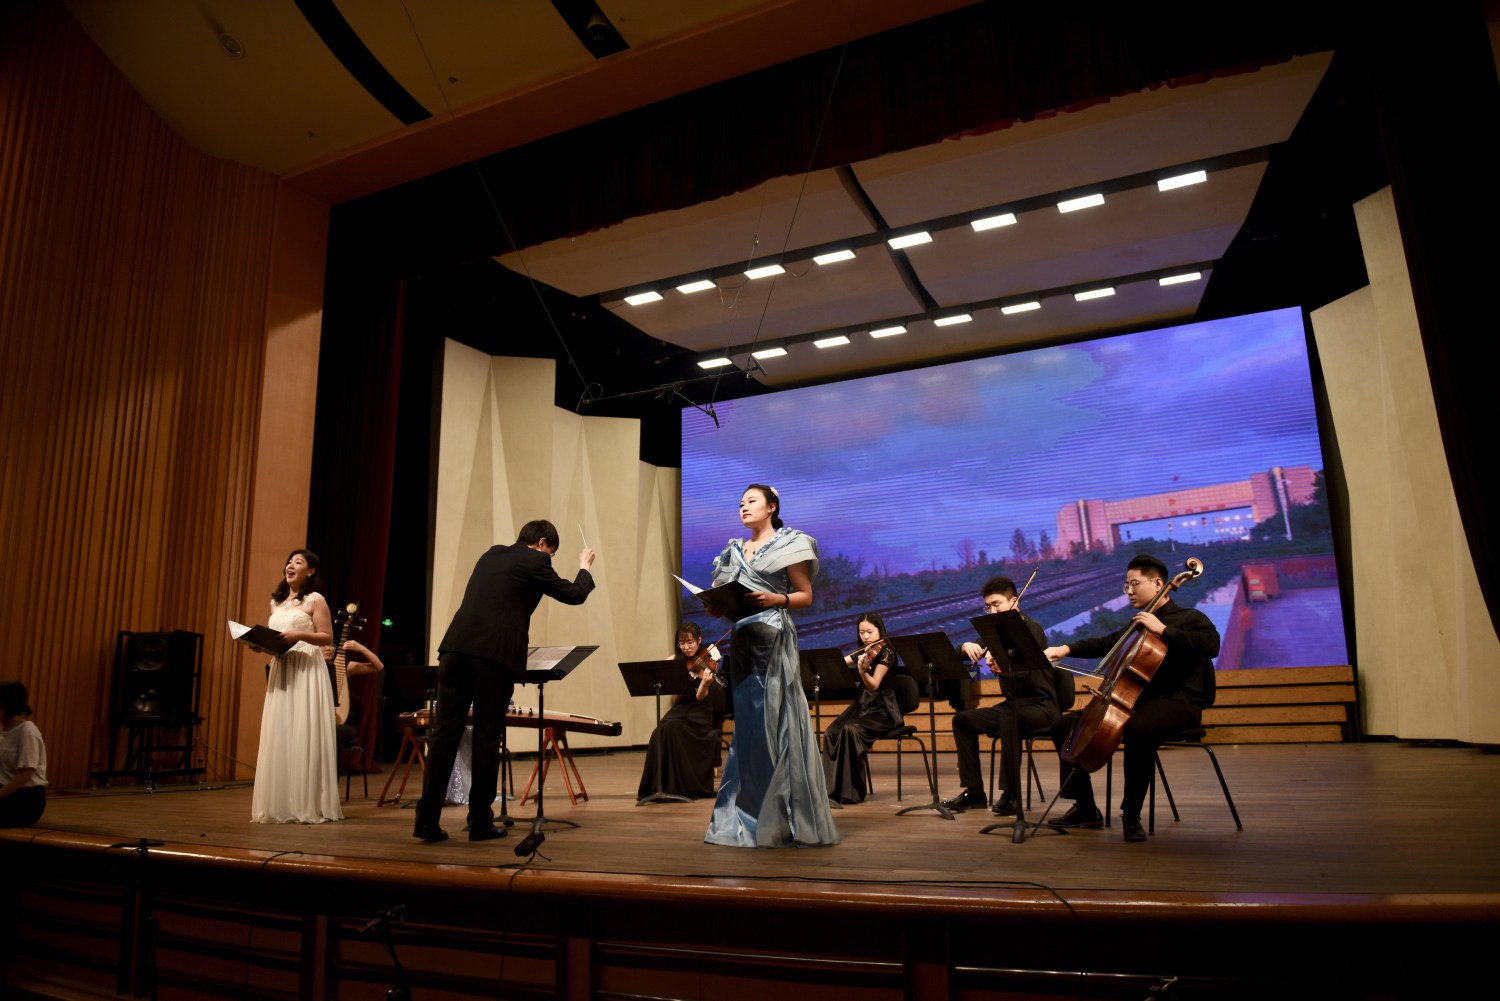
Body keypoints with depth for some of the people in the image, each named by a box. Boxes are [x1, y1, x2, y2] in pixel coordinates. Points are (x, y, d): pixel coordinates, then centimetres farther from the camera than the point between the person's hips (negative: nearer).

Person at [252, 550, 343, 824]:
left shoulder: (315, 600, -2)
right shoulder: (276, 602, 17)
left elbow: (327, 638, -6)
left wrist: (299, 635, -20)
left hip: (307, 673, -7)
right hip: (281, 670, 7)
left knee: (304, 738, -7)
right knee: (278, 738, 4)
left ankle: (307, 805, -1)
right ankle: (280, 805, 10)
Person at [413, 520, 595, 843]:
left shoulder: (491, 554, 23)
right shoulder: (535, 561, 4)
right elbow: (573, 595, 13)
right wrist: (584, 567, 30)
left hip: (456, 649, 6)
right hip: (495, 655, -6)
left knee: (445, 732, 5)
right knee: (487, 738, 2)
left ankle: (427, 820, 5)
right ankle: (480, 822, 10)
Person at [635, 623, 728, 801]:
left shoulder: (707, 661, -5)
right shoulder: (675, 661, 9)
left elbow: (700, 697, -14)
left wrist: (704, 684, -35)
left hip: (699, 712, -4)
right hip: (681, 708, 4)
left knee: (673, 728, -31)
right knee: (661, 731, -26)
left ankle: (678, 785, -19)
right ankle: (657, 785, -15)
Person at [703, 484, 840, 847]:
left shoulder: (789, 545, 1)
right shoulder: (733, 551, 17)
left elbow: (806, 596, -1)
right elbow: (725, 597, 18)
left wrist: (776, 599, -18)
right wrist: (716, 607, -3)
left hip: (774, 641, -5)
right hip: (742, 642, 6)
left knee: (777, 722, -6)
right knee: (748, 724, 7)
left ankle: (785, 818, 3)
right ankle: (749, 815, 15)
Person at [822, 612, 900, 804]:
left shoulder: (886, 652, -9)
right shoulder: (862, 651, 11)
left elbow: (873, 685, -21)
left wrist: (862, 670, -40)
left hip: (883, 710, -6)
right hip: (862, 705, 6)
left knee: (850, 729, -31)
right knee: (831, 732, -19)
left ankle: (851, 790, -23)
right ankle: (832, 786, -14)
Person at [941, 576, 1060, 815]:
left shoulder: (1031, 630, -12)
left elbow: (1026, 673, -27)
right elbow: (958, 657, 5)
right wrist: (967, 646, -17)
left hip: (1041, 705, -8)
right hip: (1012, 705, 8)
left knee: (1008, 718, -36)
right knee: (962, 720, -1)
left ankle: (1010, 793, -26)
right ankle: (974, 791, 3)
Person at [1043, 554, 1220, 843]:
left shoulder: (1189, 618, 0)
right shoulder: (1138, 625, 23)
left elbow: (1211, 645, -20)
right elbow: (1106, 644, 29)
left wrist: (1163, 629, -22)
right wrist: (1067, 649, 14)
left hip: (1177, 702, -8)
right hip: (1135, 700, 8)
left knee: (1138, 729, -43)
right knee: (1065, 725, -2)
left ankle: (1131, 814, -26)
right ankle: (1085, 808, 2)